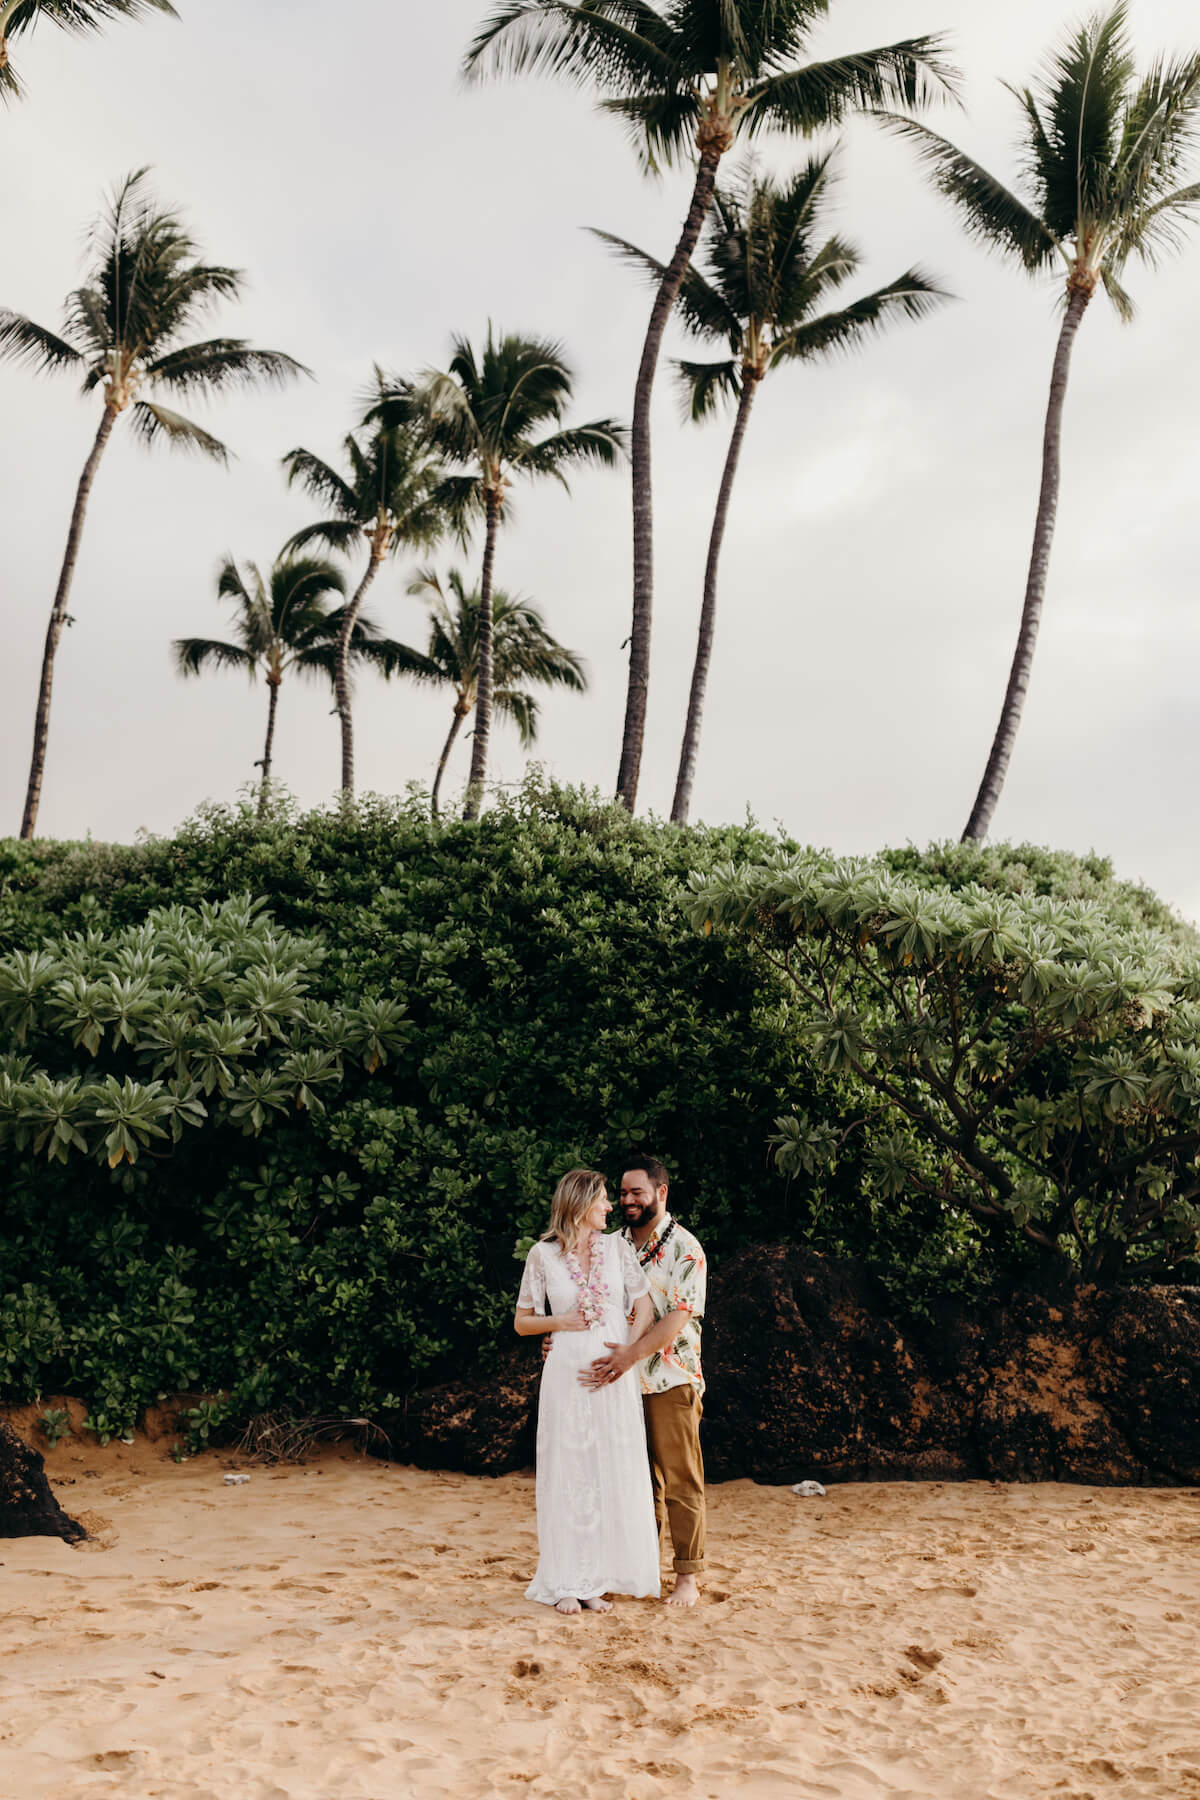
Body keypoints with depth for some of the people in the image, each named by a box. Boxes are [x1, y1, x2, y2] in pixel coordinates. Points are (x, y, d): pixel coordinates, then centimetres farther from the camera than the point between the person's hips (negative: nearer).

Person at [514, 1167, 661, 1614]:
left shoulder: (617, 1246, 6)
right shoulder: (542, 1254, 0)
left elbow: (644, 1307, 5)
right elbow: (522, 1322, 7)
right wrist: (559, 1321, -10)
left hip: (616, 1376, 2)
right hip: (567, 1376, -2)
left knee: (613, 1474, 3)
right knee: (568, 1474, 1)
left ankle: (598, 1580, 13)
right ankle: (567, 1582, 10)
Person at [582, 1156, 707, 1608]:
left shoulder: (684, 1249, -7)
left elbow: (679, 1317, -16)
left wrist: (632, 1353, -26)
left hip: (672, 1380, -5)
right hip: (623, 1381, 5)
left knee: (681, 1481, 0)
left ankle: (688, 1578, 8)